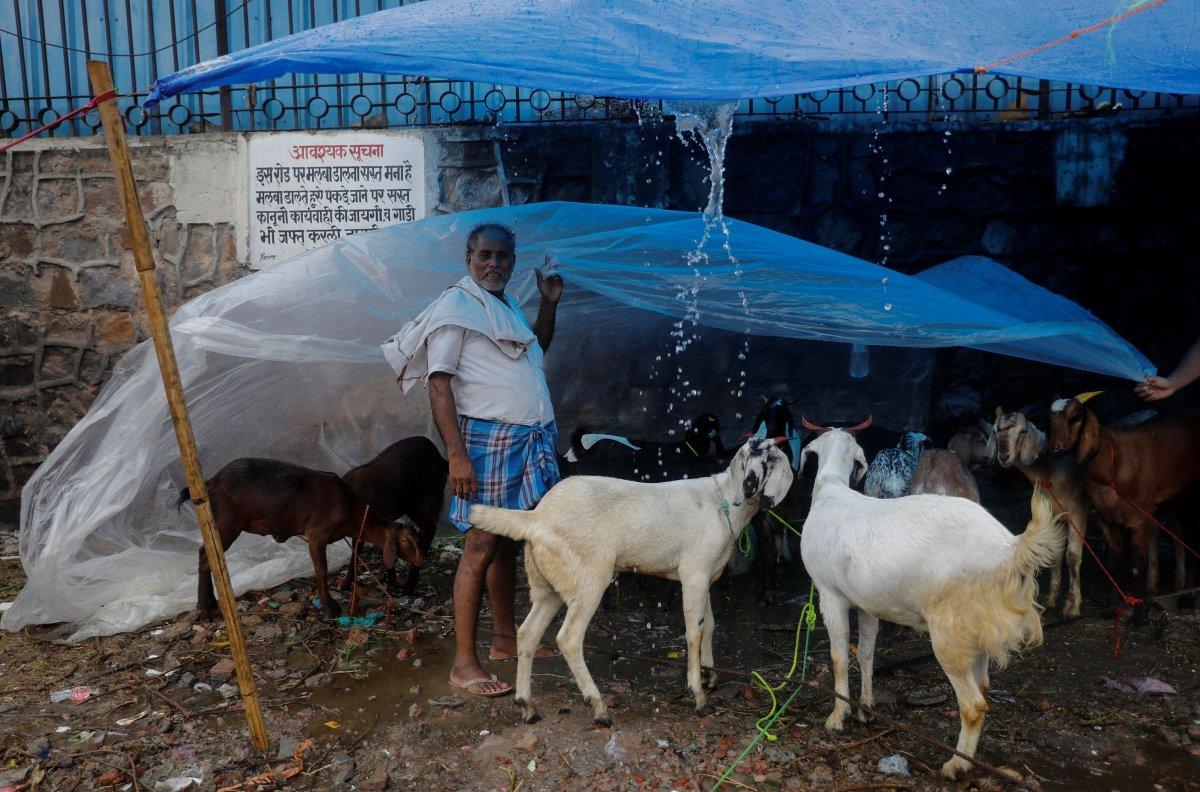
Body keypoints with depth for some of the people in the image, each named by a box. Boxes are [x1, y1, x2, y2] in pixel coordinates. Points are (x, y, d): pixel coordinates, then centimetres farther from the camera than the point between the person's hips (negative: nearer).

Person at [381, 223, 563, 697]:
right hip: (489, 439, -8)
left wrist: (549, 303, 19)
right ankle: (464, 662, 2)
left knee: (508, 543, 16)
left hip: (532, 439, 8)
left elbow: (538, 350, 34)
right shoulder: (457, 305, -8)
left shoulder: (505, 305, 16)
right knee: (481, 548, -6)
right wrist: (457, 454, -22)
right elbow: (439, 385, -15)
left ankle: (505, 638, 29)